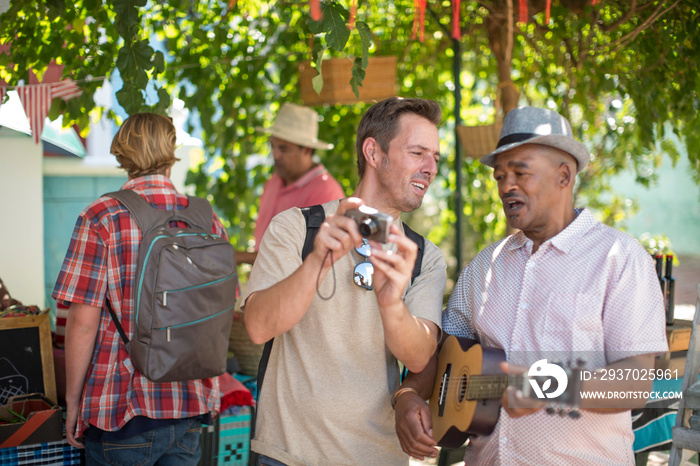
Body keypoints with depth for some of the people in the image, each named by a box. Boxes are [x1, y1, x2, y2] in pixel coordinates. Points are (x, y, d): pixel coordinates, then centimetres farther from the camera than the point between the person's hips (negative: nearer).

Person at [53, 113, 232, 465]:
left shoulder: (101, 219, -11)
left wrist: (73, 402, -3)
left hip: (122, 409, -4)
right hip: (190, 409, 4)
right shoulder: (209, 223, 2)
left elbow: (83, 321, -13)